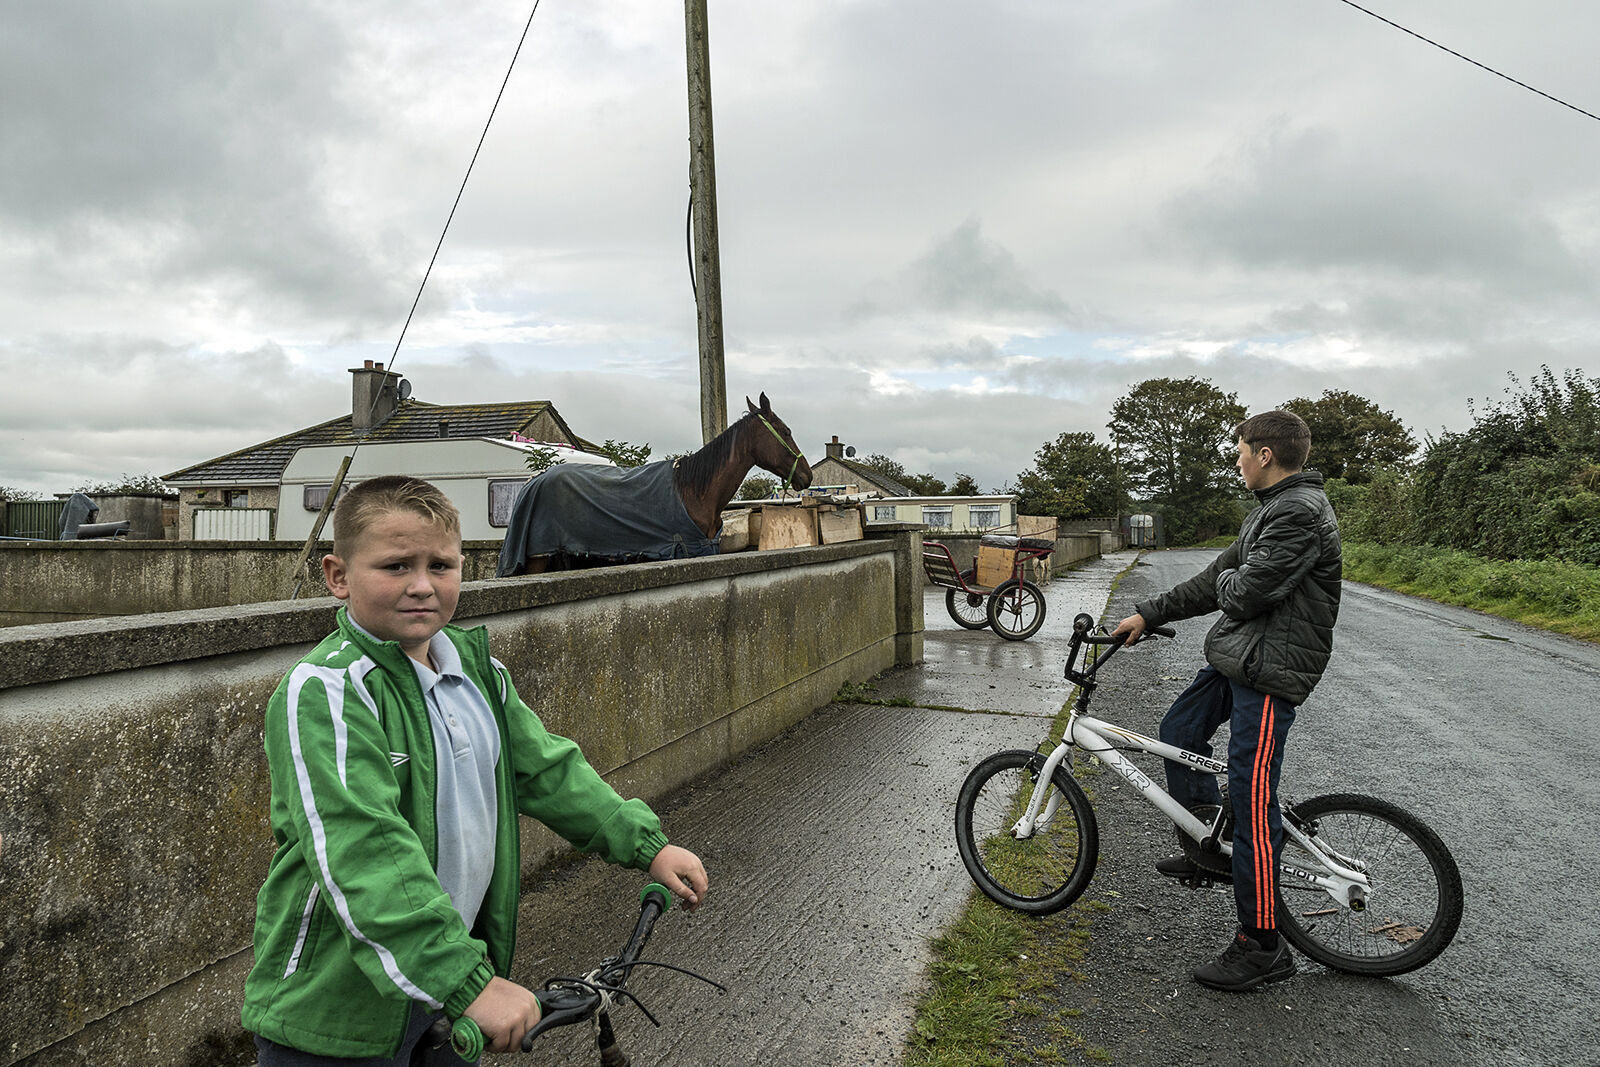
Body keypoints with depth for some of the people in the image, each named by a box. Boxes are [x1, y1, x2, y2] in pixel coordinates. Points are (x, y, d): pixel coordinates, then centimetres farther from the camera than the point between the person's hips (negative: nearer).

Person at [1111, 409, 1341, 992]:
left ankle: (1262, 946, 5)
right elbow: (1214, 582, 19)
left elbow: (1243, 593, -24)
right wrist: (1148, 614, 17)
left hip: (1269, 670, -11)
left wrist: (1227, 579, 0)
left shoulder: (1300, 513, -19)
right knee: (1178, 734, 19)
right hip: (1234, 658, 11)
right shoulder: (1272, 507, 15)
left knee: (1251, 803, -6)